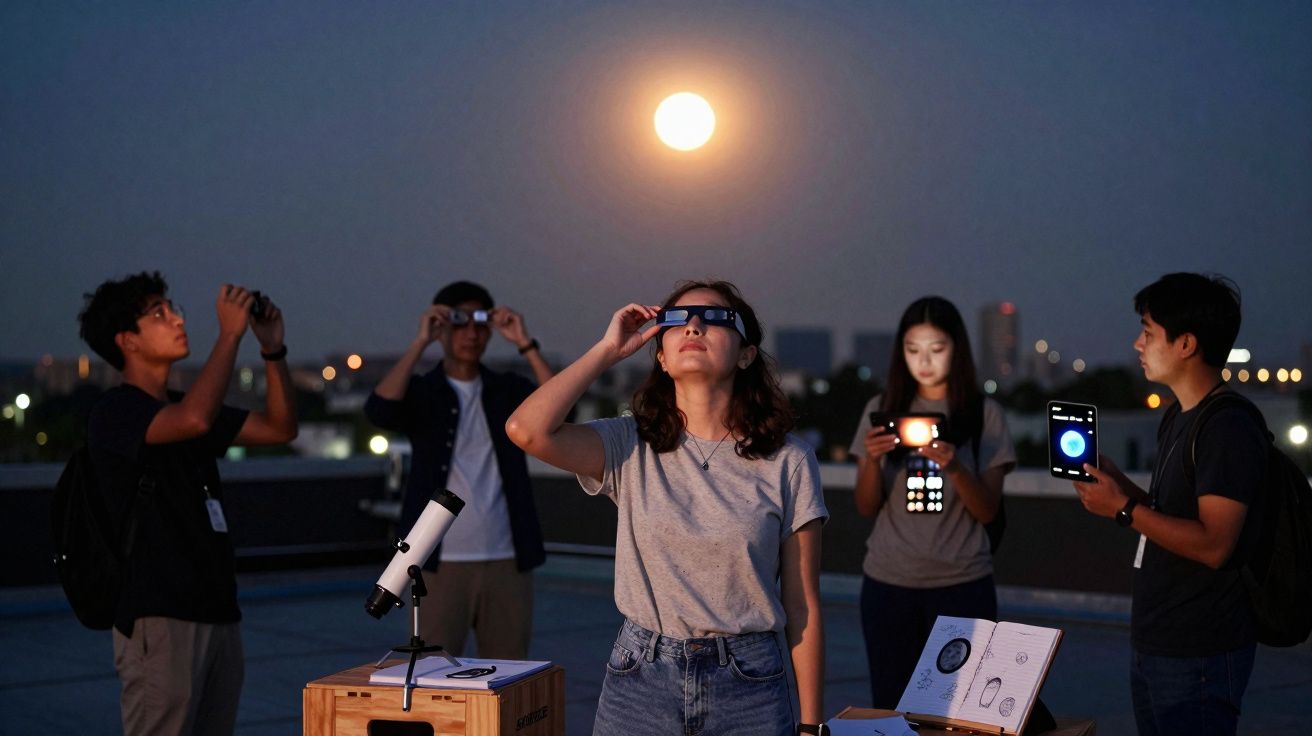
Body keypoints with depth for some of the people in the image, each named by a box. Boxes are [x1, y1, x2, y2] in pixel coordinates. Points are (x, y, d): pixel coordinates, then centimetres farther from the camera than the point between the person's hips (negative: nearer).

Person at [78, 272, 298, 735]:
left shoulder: (181, 406, 17)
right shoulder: (115, 413, -9)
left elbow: (280, 429, 16)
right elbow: (195, 420, -28)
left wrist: (273, 350, 3)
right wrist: (230, 333, -19)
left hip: (218, 611, 8)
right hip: (158, 616, -8)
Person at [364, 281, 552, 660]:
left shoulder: (508, 390, 9)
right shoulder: (420, 393, 3)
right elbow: (379, 410, -18)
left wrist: (524, 343, -11)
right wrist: (420, 341, -17)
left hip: (507, 561, 2)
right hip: (443, 563, -2)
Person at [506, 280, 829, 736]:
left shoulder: (787, 462, -2)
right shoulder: (631, 447, -1)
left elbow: (802, 607, 0)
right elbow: (527, 430, -19)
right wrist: (608, 350, -7)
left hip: (749, 686, -1)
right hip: (640, 681, 1)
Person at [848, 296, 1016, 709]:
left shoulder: (984, 414, -1)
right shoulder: (882, 409, 5)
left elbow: (987, 511, -4)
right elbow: (866, 509, 5)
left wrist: (953, 467, -21)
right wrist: (871, 459, -14)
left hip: (962, 584, -1)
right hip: (887, 583, 2)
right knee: (889, 704, 3)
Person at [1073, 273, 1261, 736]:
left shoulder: (1229, 428, -18)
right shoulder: (1177, 420, 13)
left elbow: (1213, 545, -23)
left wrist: (1124, 509, -20)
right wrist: (1116, 482, 4)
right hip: (1153, 645, 9)